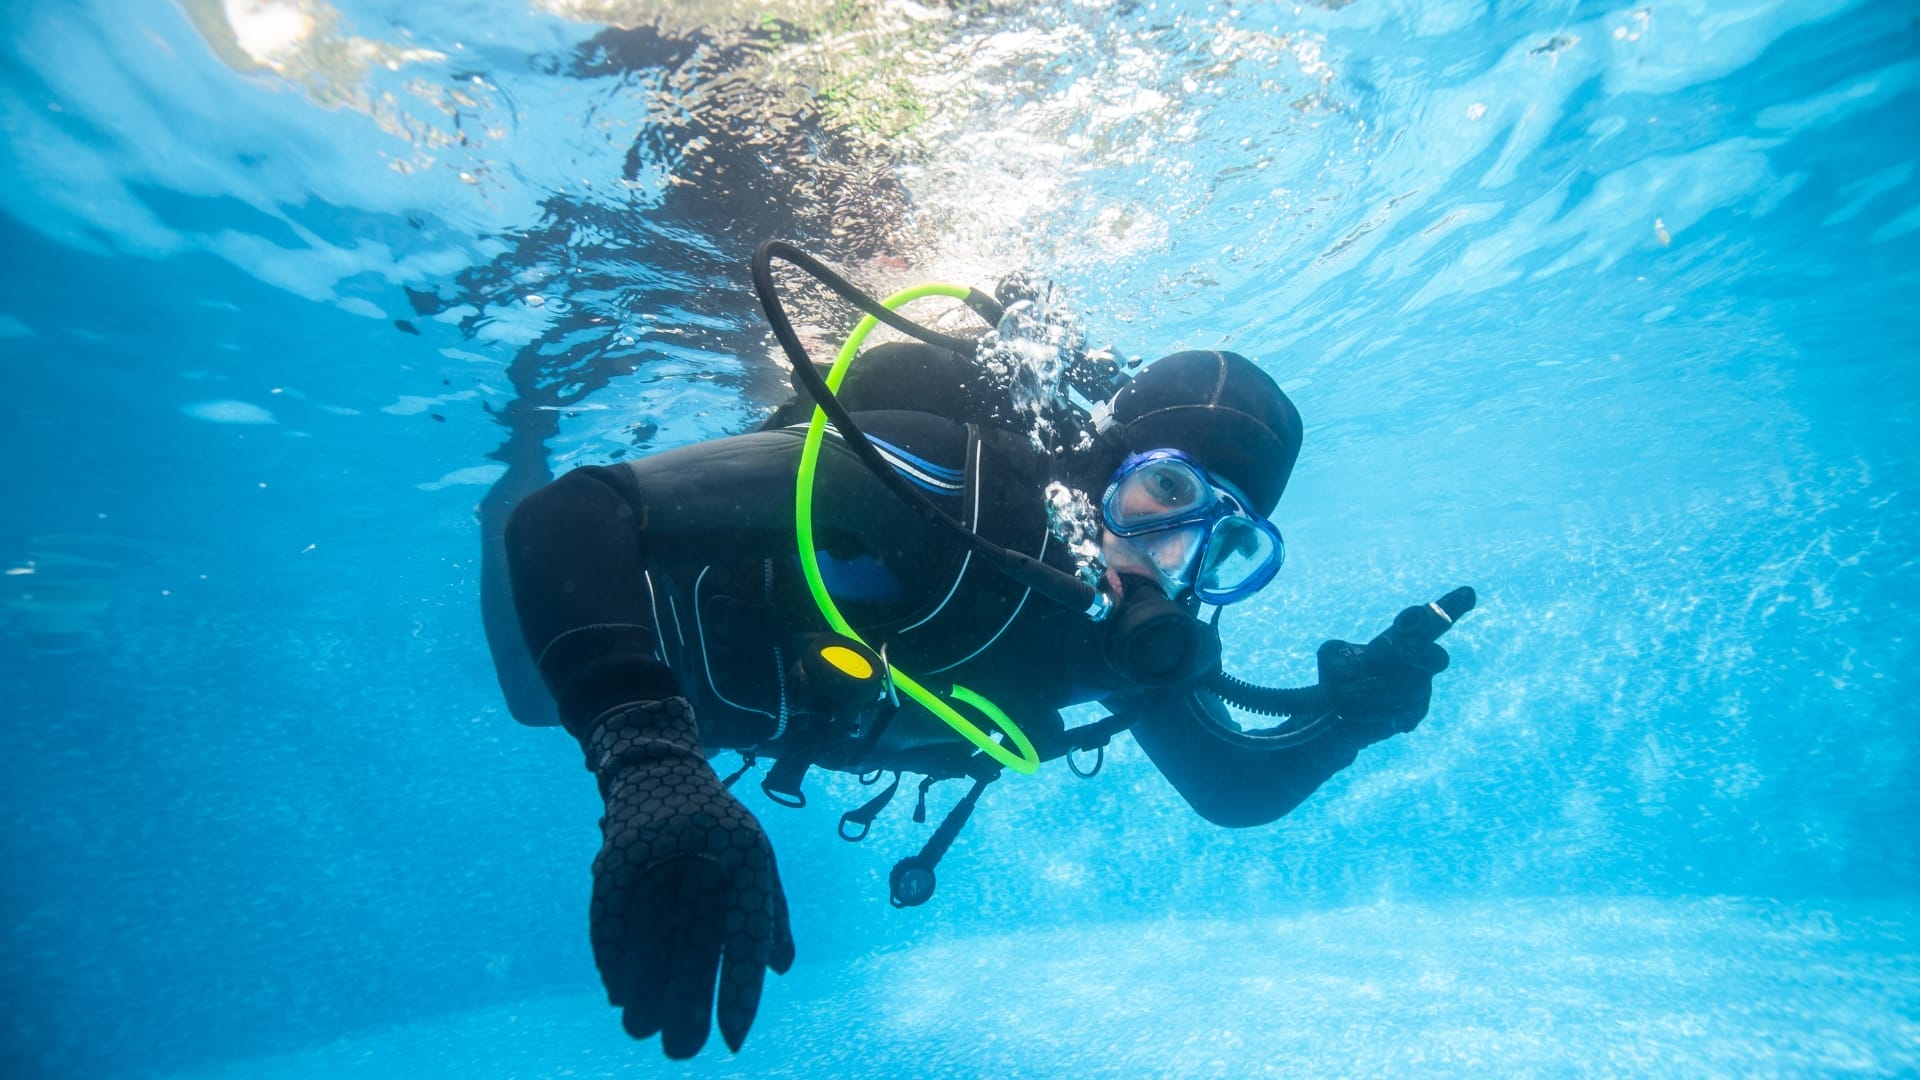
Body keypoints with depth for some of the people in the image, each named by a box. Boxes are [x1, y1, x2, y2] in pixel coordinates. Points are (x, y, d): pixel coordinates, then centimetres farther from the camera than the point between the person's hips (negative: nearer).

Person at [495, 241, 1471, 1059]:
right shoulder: (934, 475, -46)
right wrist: (651, 772, -66)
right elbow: (571, 514, -51)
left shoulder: (1142, 638, -25)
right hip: (670, 625, -4)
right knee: (548, 688, 29)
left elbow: (1234, 787, -10)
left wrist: (1351, 715, -30)